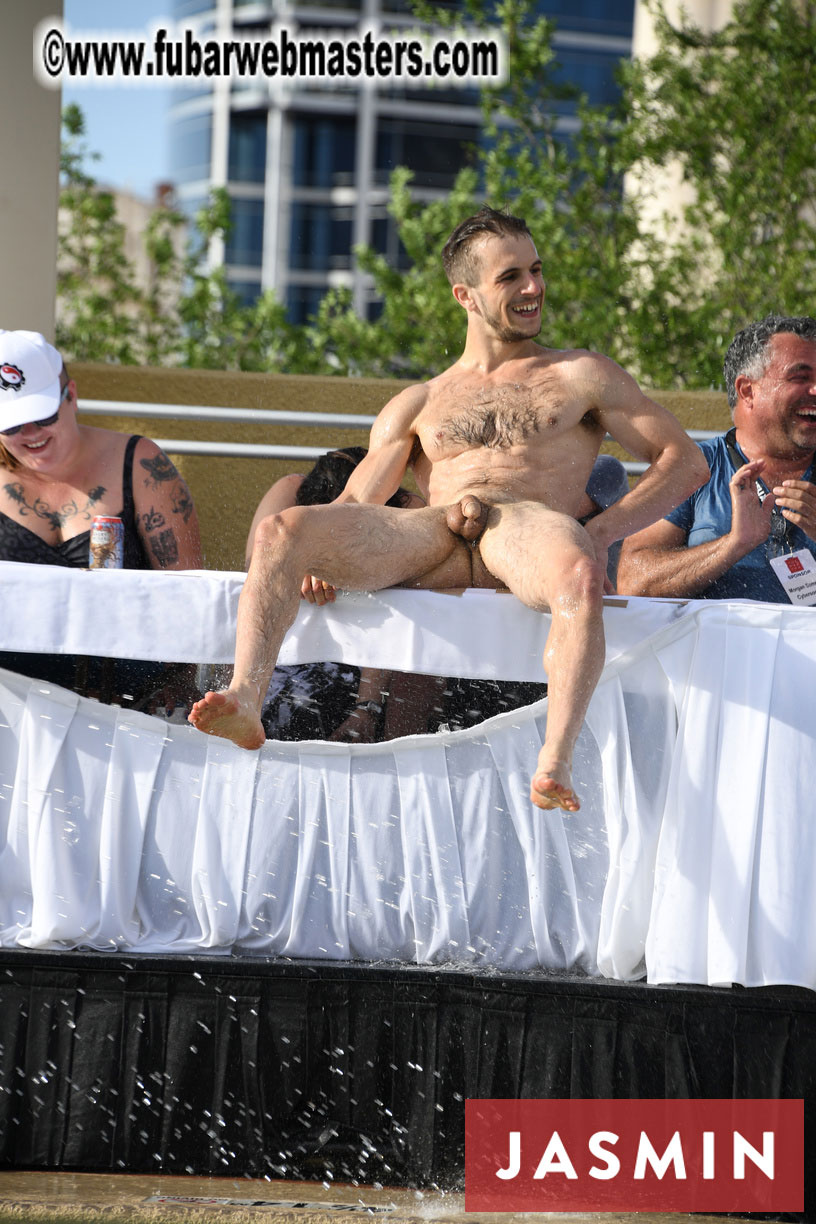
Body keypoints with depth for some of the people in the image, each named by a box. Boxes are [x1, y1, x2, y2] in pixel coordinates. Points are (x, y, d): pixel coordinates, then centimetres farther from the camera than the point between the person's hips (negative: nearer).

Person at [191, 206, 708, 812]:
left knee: (580, 577, -42)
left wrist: (594, 537, -2)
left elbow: (685, 461, 15)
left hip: (529, 525, -2)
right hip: (428, 536, 3)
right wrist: (323, 555, -4)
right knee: (279, 532, -24)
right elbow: (355, 503, 22)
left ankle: (555, 764, -52)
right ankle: (245, 702, -42)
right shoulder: (417, 405, 30)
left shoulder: (582, 376, 23)